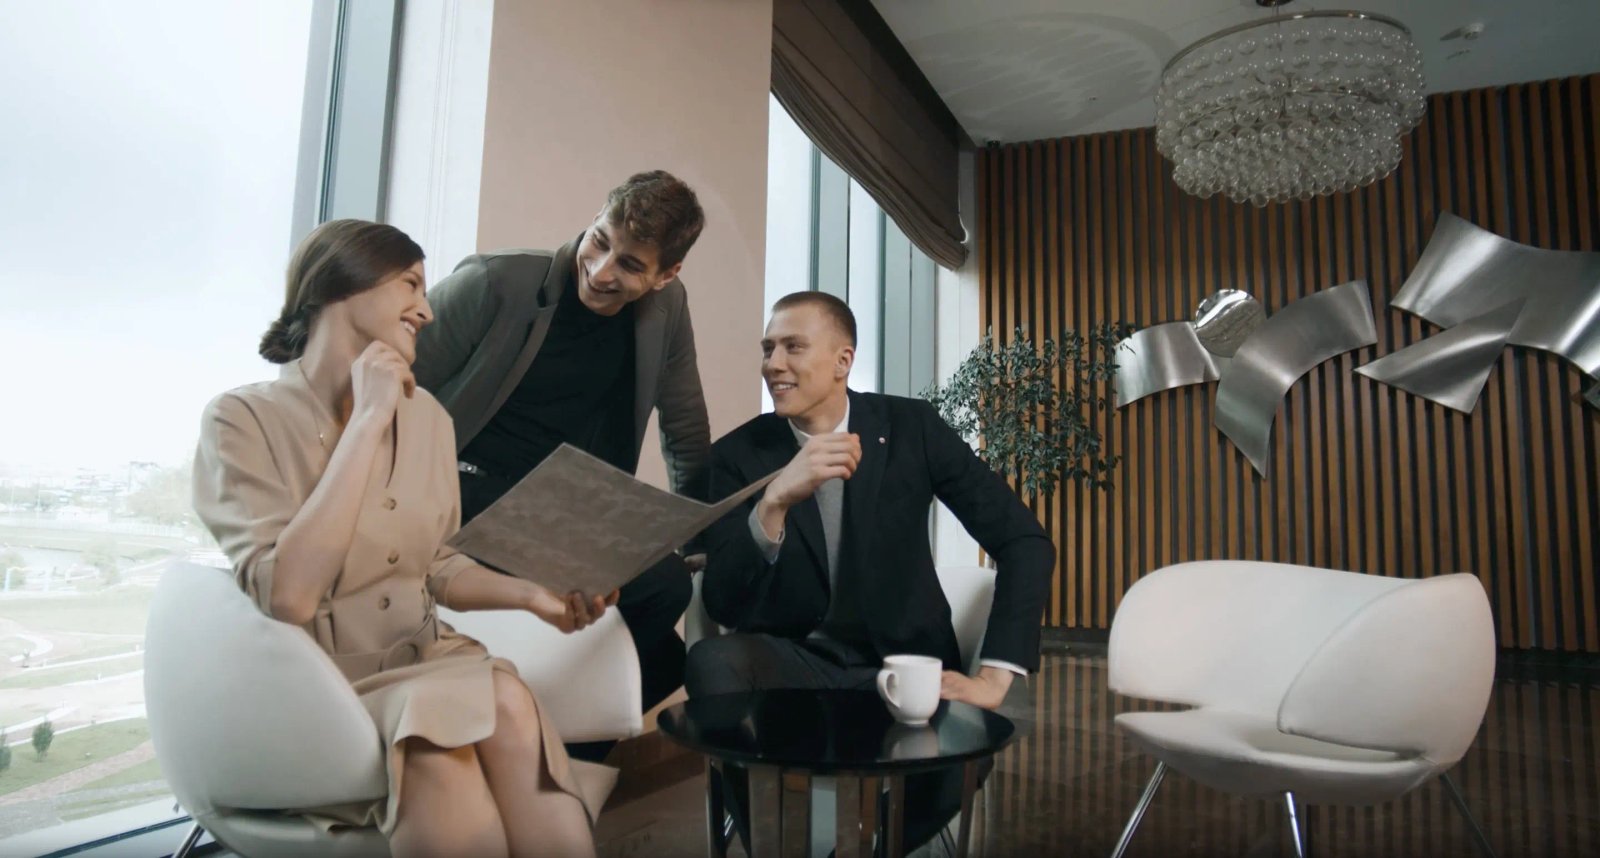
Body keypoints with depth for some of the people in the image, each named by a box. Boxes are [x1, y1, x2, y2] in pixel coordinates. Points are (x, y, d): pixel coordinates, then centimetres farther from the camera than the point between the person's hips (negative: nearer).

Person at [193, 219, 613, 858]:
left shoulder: (426, 416, 7)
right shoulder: (243, 418, -8)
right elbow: (288, 597, -22)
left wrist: (530, 594, -4)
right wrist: (368, 422, -20)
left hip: (423, 666, 4)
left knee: (510, 707, -30)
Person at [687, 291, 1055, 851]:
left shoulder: (911, 428, -6)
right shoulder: (738, 455, -6)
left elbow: (1025, 542, -6)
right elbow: (723, 606, -15)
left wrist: (994, 676, -15)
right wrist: (774, 501, -33)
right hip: (795, 663, 0)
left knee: (953, 762, -32)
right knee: (712, 662, -31)